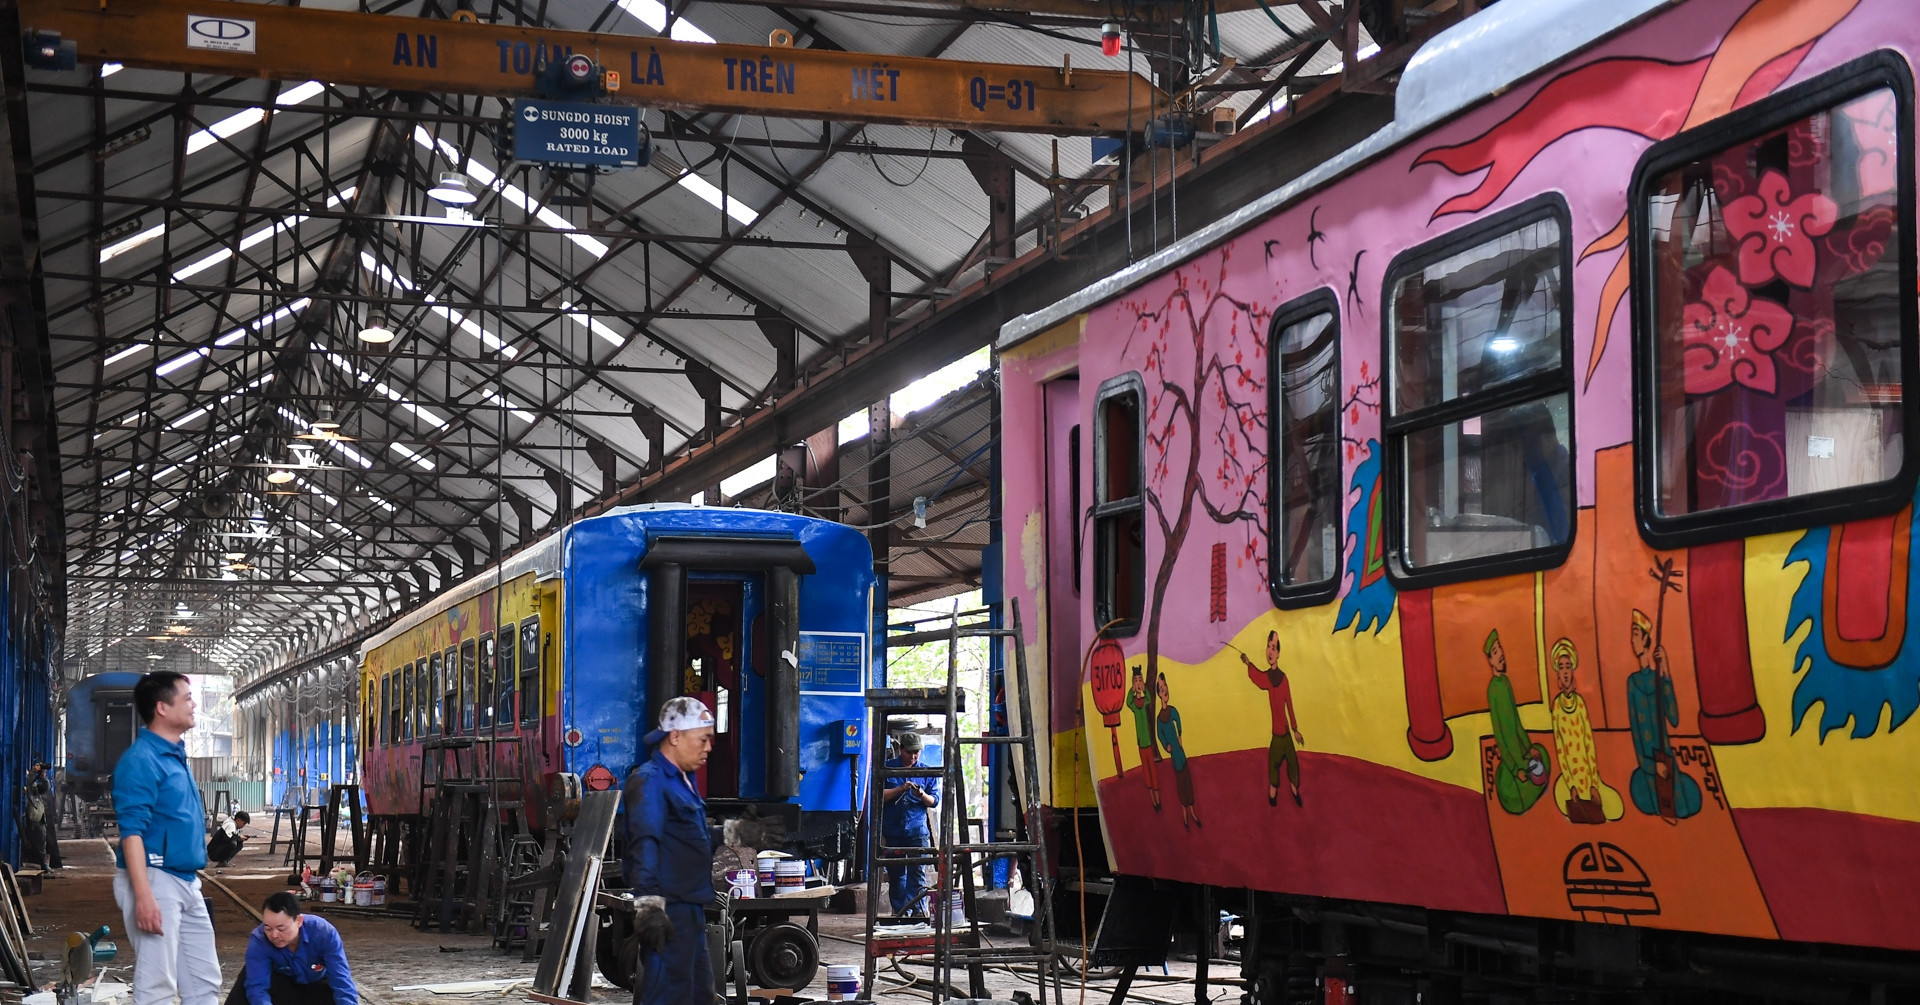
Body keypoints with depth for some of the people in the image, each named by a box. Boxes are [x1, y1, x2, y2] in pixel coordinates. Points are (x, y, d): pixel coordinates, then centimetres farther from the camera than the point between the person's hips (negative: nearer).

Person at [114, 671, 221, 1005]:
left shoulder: (176, 756, 15)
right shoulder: (141, 760, -13)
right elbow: (132, 831, -19)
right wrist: (144, 896, -26)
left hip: (187, 883, 10)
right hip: (154, 878, -9)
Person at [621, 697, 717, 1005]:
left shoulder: (682, 780, 18)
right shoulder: (649, 780, -14)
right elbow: (644, 844, -25)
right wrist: (648, 903, -33)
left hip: (690, 907, 11)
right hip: (668, 910, -11)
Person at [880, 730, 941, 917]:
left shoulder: (927, 772, 8)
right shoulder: (887, 768, 6)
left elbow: (935, 801, 7)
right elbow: (878, 795, -3)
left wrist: (922, 795, -14)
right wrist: (900, 789, -16)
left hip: (917, 830, 0)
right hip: (892, 830, 0)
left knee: (918, 871, -9)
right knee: (896, 874, 5)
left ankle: (916, 909, -10)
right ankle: (899, 911, 11)